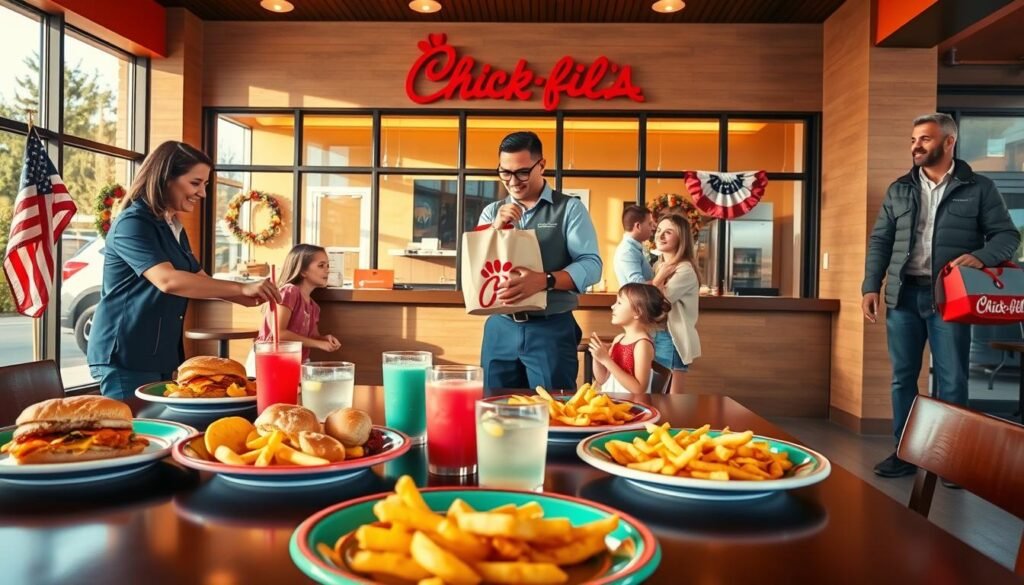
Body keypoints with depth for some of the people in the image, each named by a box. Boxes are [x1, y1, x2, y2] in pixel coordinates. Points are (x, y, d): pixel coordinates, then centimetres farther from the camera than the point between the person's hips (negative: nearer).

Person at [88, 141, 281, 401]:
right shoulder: (132, 223, -15)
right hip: (125, 358, -8)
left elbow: (199, 280, 11)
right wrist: (241, 288, -31)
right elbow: (167, 280, -29)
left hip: (163, 355, 9)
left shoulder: (174, 228, 13)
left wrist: (247, 298, -6)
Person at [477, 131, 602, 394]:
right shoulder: (491, 213, 11)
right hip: (500, 329, 4)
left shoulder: (570, 208, -1)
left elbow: (591, 265, -11)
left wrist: (544, 280, -28)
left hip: (552, 330, -3)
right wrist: (497, 228, -11)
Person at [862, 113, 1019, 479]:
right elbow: (880, 241, 9)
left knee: (952, 381, 2)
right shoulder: (898, 190, 12)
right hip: (904, 294, 3)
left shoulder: (978, 188, 4)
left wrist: (980, 257, -18)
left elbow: (1007, 235, 3)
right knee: (902, 377, 7)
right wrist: (870, 286, -1)